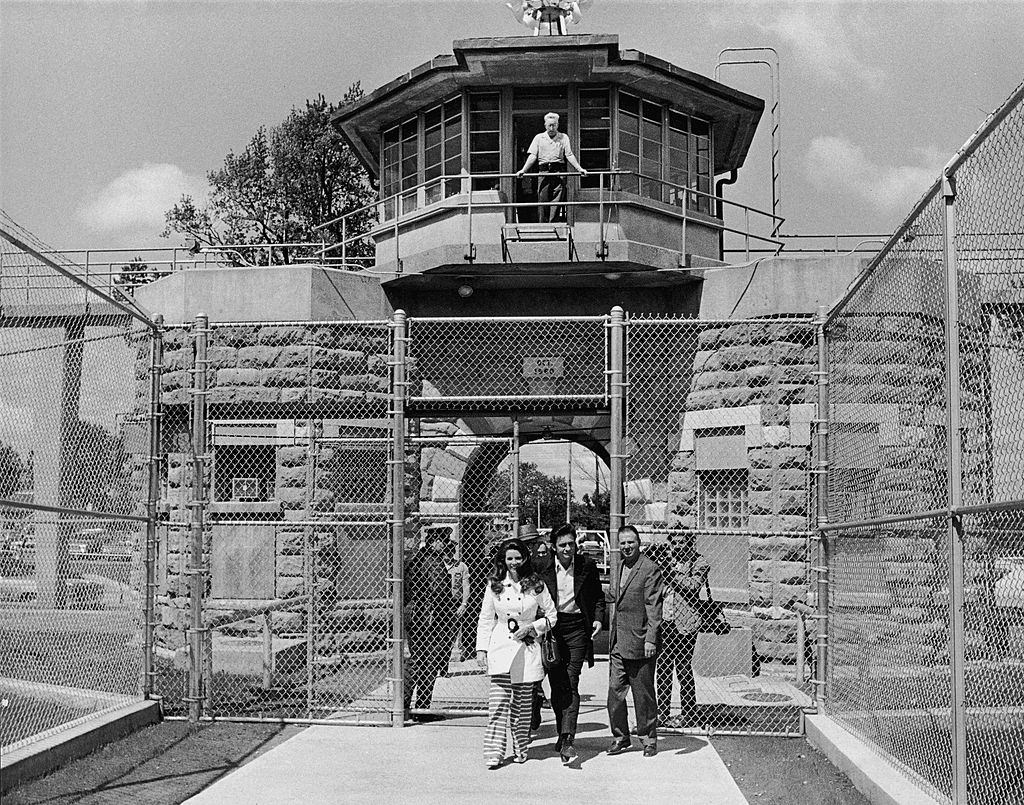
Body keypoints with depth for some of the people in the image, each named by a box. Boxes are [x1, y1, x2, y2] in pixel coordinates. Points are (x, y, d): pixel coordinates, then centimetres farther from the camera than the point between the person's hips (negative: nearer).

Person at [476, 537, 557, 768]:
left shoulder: (536, 585, 2)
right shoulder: (494, 585, 4)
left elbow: (552, 616, 9)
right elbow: (485, 619, 8)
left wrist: (532, 627, -6)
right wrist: (481, 649, 2)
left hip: (527, 648, 0)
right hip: (501, 647, 0)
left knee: (522, 702, 5)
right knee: (498, 701, -9)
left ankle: (521, 749, 19)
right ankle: (494, 752, -10)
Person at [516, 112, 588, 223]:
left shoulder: (564, 138, 12)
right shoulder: (539, 138, 14)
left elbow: (569, 155, 6)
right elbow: (533, 156, 8)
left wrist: (579, 169, -6)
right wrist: (523, 170, -2)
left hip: (559, 173, -1)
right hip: (544, 173, 1)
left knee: (556, 202, -8)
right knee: (542, 200, -3)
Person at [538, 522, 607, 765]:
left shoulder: (587, 565, 2)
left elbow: (598, 595, 15)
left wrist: (598, 618, 1)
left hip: (577, 629, -1)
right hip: (551, 628, 1)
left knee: (570, 685, -10)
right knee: (557, 686, 6)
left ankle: (567, 740, -17)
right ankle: (562, 731, 24)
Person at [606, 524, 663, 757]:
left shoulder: (650, 570, -10)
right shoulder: (619, 567, 13)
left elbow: (653, 607, -14)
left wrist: (651, 639, -18)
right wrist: (612, 636, 17)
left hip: (639, 642, -7)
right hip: (617, 643, 7)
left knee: (643, 694, 3)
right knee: (615, 692, 7)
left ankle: (648, 739, 16)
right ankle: (620, 738, 18)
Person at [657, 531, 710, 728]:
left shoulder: (699, 563, 1)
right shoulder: (667, 561, 16)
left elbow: (694, 585, -15)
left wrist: (672, 573, -18)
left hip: (685, 623, -5)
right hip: (664, 622, 5)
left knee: (684, 671, -2)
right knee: (663, 670, 7)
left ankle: (688, 715, 7)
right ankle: (662, 714, 15)